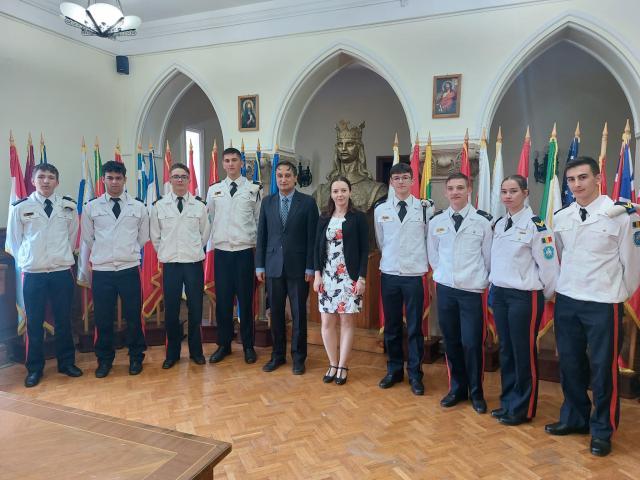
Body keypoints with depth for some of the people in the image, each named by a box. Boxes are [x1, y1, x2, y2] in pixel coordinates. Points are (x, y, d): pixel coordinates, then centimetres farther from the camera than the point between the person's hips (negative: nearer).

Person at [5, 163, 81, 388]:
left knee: (63, 321, 10)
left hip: (62, 272, 1)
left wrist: (62, 256, 12)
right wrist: (28, 260, 8)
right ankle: (34, 369, 22)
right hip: (33, 274, -1)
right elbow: (13, 241, 7)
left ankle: (66, 362, 26)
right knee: (34, 323, 7)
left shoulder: (68, 206, 0)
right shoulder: (20, 207, -2)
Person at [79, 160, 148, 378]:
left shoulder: (138, 207, 3)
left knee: (133, 317, 7)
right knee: (103, 319, 9)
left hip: (129, 269, 0)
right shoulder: (91, 207, 3)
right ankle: (104, 359, 27)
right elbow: (87, 240, 12)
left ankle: (136, 357, 25)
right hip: (101, 271, 1)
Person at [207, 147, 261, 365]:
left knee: (245, 300, 5)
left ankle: (248, 346, 19)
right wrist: (212, 241, 6)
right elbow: (209, 219, 10)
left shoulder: (253, 189, 1)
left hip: (245, 251, -2)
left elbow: (259, 219, 2)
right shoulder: (214, 190, 8)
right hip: (221, 251, 2)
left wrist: (258, 244, -1)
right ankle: (224, 344, 22)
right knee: (222, 300, 8)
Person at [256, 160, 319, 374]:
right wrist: (259, 265, 4)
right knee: (276, 313, 10)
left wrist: (310, 267, -8)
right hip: (273, 266, 3)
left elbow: (312, 237, -4)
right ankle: (278, 355, 25)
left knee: (298, 313, 6)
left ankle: (298, 357, 20)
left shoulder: (308, 202, -2)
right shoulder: (267, 202, 7)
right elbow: (262, 236, 8)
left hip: (298, 267, -2)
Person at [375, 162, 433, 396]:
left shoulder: (425, 208, -5)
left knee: (414, 328, 5)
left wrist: (424, 261, 9)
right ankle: (394, 370, 27)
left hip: (414, 275, -2)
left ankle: (415, 374, 19)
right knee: (391, 326, 12)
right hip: (389, 274, 3)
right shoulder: (380, 210, 3)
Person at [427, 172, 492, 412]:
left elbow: (489, 256, 1)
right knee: (451, 341, 11)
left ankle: (476, 392, 21)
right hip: (445, 289, 3)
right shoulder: (436, 221, 3)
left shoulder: (483, 221, -6)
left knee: (471, 343, -1)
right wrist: (443, 274, 12)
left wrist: (484, 280, 5)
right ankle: (457, 388, 29)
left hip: (472, 290, -3)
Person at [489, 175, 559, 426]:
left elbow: (548, 264, -10)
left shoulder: (536, 225, -13)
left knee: (524, 352, 4)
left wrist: (547, 294, -2)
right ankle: (507, 402, 29)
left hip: (525, 296, -6)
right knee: (505, 350, 14)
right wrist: (494, 286, 13)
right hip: (499, 293, 7)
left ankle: (523, 408, 20)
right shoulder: (499, 224, 9)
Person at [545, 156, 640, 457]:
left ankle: (602, 430, 24)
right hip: (566, 300, 4)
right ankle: (574, 418, 32)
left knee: (603, 368, 6)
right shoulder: (560, 217, 4)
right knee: (569, 363, 14)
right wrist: (564, 286, 14)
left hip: (602, 303, -4)